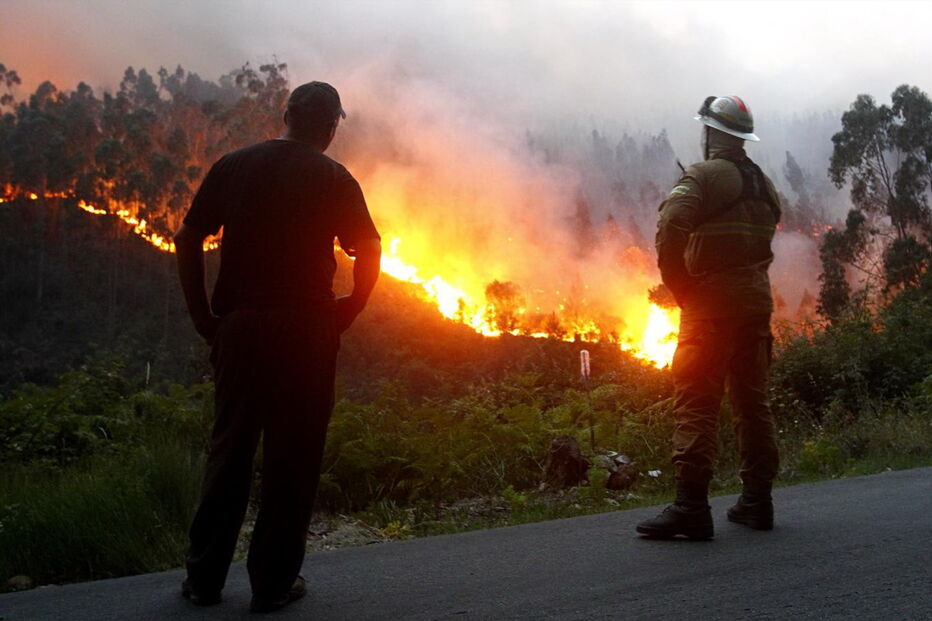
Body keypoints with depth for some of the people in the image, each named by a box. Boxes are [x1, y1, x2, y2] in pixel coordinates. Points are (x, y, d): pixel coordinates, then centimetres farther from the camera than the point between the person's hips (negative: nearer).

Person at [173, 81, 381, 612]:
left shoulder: (235, 165, 8)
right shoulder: (333, 178, 1)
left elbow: (188, 238, 3)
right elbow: (368, 251, -6)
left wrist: (204, 315, 7)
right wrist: (345, 313, 4)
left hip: (239, 324, 3)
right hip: (306, 329, -3)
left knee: (230, 448, 12)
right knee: (293, 453, 5)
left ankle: (205, 577, 18)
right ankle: (273, 581, 11)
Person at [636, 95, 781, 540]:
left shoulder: (703, 177, -6)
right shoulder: (763, 185, 17)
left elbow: (670, 232, -19)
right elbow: (762, 241, 15)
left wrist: (681, 290, -10)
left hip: (711, 302, -8)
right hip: (757, 299, 8)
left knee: (696, 402, -10)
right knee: (752, 399, 11)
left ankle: (691, 506, -15)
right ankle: (756, 501, 17)